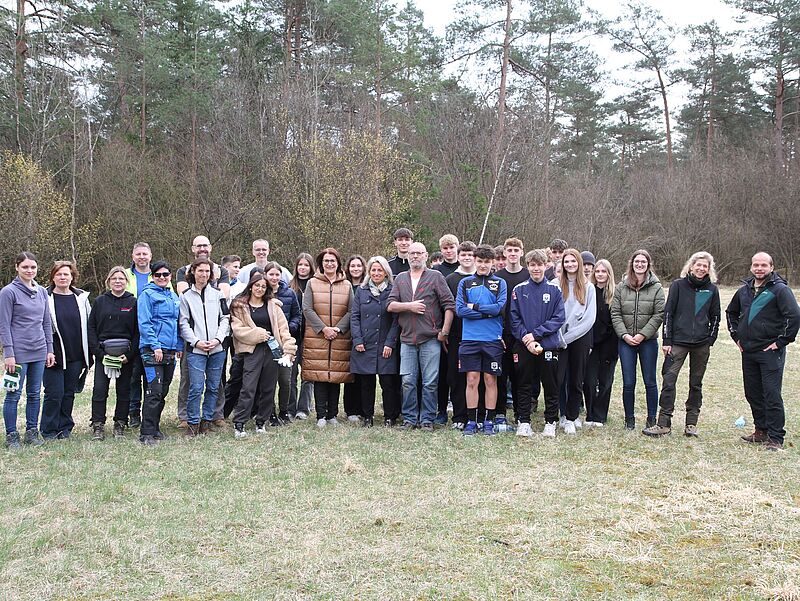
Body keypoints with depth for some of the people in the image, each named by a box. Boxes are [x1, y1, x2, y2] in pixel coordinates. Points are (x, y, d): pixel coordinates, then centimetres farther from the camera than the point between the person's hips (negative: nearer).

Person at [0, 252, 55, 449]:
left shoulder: (42, 292, 11)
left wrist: (49, 350, 12)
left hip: (39, 352, 5)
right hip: (19, 352, -5)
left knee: (35, 394, 10)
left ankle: (32, 431, 20)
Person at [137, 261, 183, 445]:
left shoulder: (173, 297, 17)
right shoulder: (147, 295, -4)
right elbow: (144, 323, -11)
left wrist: (180, 346, 13)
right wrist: (155, 345, -18)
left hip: (170, 351, 7)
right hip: (153, 351, -7)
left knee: (163, 392, 11)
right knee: (154, 392, -12)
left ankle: (155, 427, 21)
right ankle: (147, 433, -10)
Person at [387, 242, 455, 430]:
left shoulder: (436, 277, 3)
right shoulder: (400, 279, 14)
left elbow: (449, 305, -1)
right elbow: (391, 305, 5)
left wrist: (444, 332, -7)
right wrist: (409, 306, -11)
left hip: (431, 339, -3)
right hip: (407, 338, 3)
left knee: (430, 382, -1)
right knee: (407, 381, 3)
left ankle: (427, 419, 9)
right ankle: (409, 418, 14)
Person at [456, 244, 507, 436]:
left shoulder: (500, 283, 7)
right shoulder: (465, 283, 8)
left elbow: (500, 307, -8)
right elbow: (460, 309, -5)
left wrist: (475, 307, -7)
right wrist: (488, 312, -9)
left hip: (493, 339, 0)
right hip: (470, 339, 0)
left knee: (491, 380, 5)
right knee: (472, 380, 2)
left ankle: (489, 421, 14)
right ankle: (471, 421, 10)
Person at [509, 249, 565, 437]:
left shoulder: (554, 290, 2)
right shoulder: (519, 290, 2)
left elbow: (559, 318, -5)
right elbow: (514, 319, -2)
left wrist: (536, 334, -13)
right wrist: (526, 339, -14)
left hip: (549, 345, 0)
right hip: (523, 346, 0)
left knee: (551, 386, 7)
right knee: (524, 385, 7)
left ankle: (550, 422, 18)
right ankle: (523, 422, 16)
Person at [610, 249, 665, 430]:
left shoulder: (656, 288, -1)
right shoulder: (621, 287, 4)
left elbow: (659, 314, -6)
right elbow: (615, 313, 2)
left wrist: (643, 334, -13)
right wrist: (624, 335, -9)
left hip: (648, 340, -1)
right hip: (626, 341, 1)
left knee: (650, 382, 5)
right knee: (628, 383, 4)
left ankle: (652, 419, 16)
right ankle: (629, 418, 16)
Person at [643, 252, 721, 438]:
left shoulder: (712, 290, 7)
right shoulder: (678, 285, 1)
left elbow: (715, 317, 13)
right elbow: (668, 313, -1)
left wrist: (710, 341, 3)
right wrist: (667, 341, -5)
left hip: (701, 344, 2)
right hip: (678, 342, -2)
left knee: (696, 384, 9)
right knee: (668, 381, -8)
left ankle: (691, 423, 16)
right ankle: (664, 423, -4)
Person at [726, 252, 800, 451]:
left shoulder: (780, 289, -9)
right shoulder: (744, 290, 11)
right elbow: (731, 312, 28)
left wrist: (781, 341, -15)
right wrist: (736, 335, 18)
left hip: (770, 352, -7)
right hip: (748, 352, 7)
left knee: (772, 395, -6)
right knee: (752, 393, 13)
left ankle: (775, 438, 0)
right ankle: (761, 431, 25)